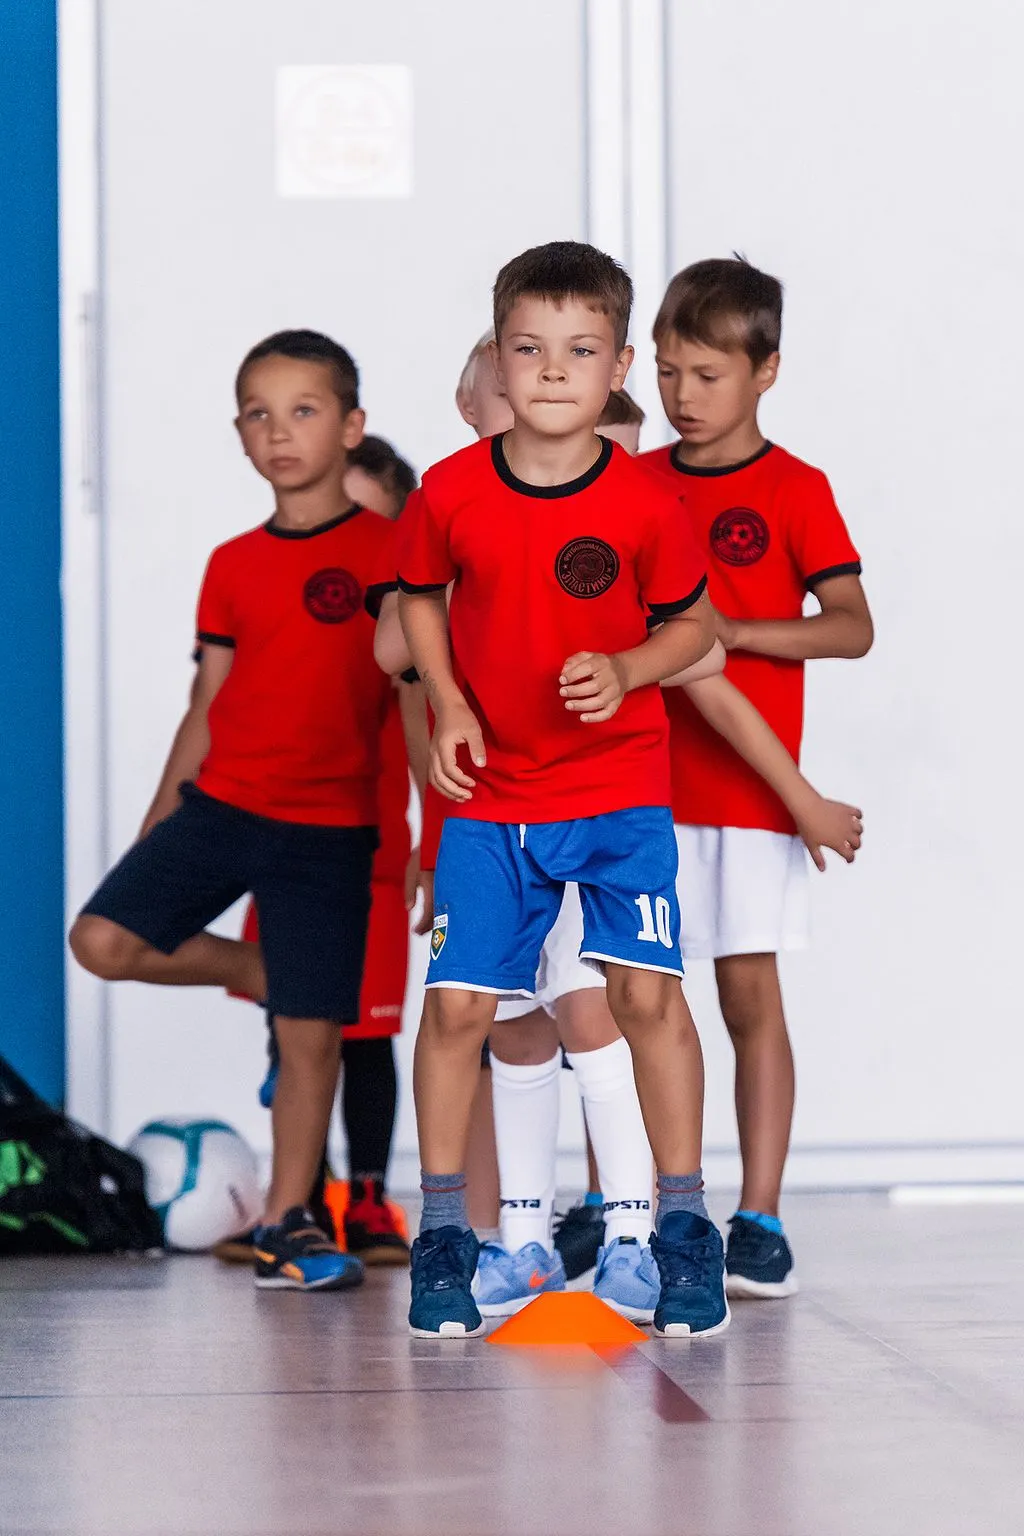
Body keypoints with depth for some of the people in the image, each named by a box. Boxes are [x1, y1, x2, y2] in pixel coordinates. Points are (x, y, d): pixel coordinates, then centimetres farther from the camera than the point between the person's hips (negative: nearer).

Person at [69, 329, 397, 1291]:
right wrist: (158, 820, 12)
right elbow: (206, 706, 13)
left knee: (313, 1033, -2)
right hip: (221, 804, 3)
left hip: (329, 828, -3)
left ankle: (286, 1224, 13)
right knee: (104, 939, -14)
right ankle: (260, 975, 11)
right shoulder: (232, 565, 9)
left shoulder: (390, 551, -2)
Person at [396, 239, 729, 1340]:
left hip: (622, 787, -1)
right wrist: (447, 706, -3)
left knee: (648, 992, -8)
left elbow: (695, 625, 3)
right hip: (490, 794, 1)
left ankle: (683, 1222, 7)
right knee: (459, 1003, -4)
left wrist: (625, 671, -15)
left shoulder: (644, 505, -10)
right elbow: (419, 598, 10)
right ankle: (442, 1229, 10)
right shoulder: (452, 492, -7)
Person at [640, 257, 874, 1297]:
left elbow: (852, 627, -8)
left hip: (745, 787, -4)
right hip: (633, 784, 4)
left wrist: (731, 630, -16)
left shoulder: (794, 490, -1)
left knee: (750, 994, -3)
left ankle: (758, 1221, 2)